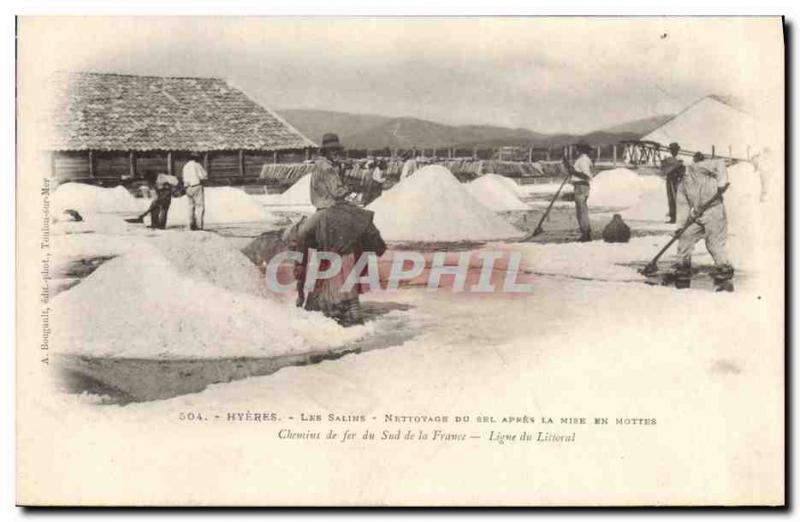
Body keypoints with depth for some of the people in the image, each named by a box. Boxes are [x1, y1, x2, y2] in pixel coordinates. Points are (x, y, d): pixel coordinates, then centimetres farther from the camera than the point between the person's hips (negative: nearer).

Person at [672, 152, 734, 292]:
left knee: (715, 244, -11)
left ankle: (725, 279, -6)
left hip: (713, 209, -7)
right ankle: (682, 278, 17)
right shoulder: (681, 185, 16)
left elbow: (719, 164, -9)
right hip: (697, 216, 7)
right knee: (684, 239, 7)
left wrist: (721, 183, -19)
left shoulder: (696, 168, -2)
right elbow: (683, 205, 9)